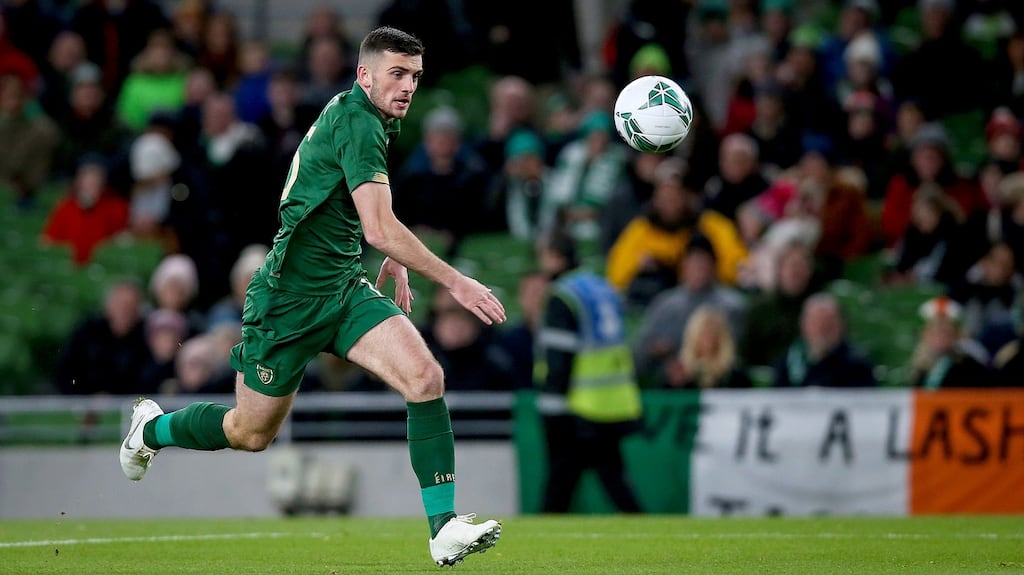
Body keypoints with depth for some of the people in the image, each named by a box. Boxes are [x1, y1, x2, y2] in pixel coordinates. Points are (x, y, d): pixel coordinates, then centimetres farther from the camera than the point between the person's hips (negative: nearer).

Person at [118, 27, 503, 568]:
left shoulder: (362, 116, 8)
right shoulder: (357, 122, -22)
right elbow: (380, 229, -31)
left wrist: (394, 260, 25)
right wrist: (455, 283, -29)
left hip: (344, 288, 8)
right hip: (292, 295, -8)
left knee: (425, 376, -16)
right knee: (252, 432, 8)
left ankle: (444, 528, -20)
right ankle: (151, 428, 39)